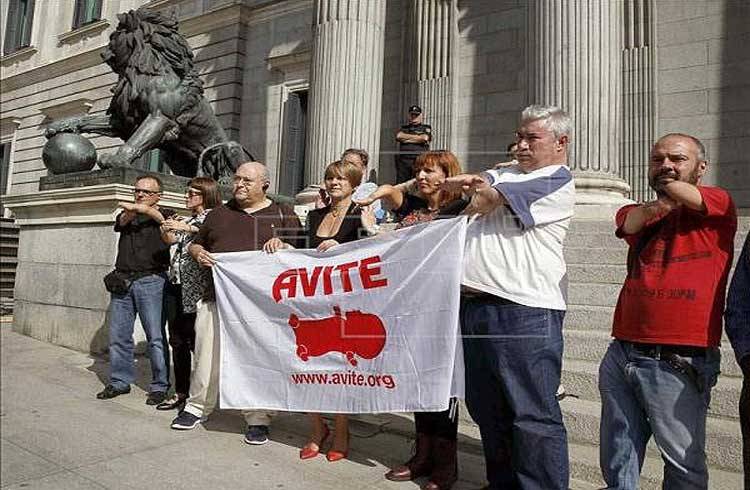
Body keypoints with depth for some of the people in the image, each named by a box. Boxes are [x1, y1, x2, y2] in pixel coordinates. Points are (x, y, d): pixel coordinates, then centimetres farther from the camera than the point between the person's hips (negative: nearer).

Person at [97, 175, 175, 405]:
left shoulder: (164, 214, 11)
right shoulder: (127, 214, 19)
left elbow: (164, 220, -11)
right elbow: (120, 223, -3)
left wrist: (141, 209, -24)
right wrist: (130, 213, -25)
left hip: (151, 280, -4)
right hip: (122, 280, 4)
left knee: (156, 336, -5)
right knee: (118, 335, 8)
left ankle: (159, 386, 3)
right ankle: (120, 382, 21)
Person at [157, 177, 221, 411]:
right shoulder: (186, 219, 22)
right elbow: (171, 240, 15)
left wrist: (186, 227, -20)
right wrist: (166, 229, -3)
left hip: (195, 286, -8)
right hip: (175, 284, 8)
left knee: (195, 340, -6)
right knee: (177, 340, 10)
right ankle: (181, 392, 19)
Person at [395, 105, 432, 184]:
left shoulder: (426, 128, 16)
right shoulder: (403, 128, 22)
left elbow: (424, 138, -5)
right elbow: (399, 136, 0)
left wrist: (407, 139, 3)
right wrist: (417, 136, 4)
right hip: (403, 159, 2)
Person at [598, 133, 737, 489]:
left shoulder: (719, 205, 3)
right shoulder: (638, 214, 16)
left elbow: (676, 191, -13)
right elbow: (630, 221, -4)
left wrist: (665, 196, 7)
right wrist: (655, 207, -21)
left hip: (677, 365, -4)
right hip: (621, 356, 5)